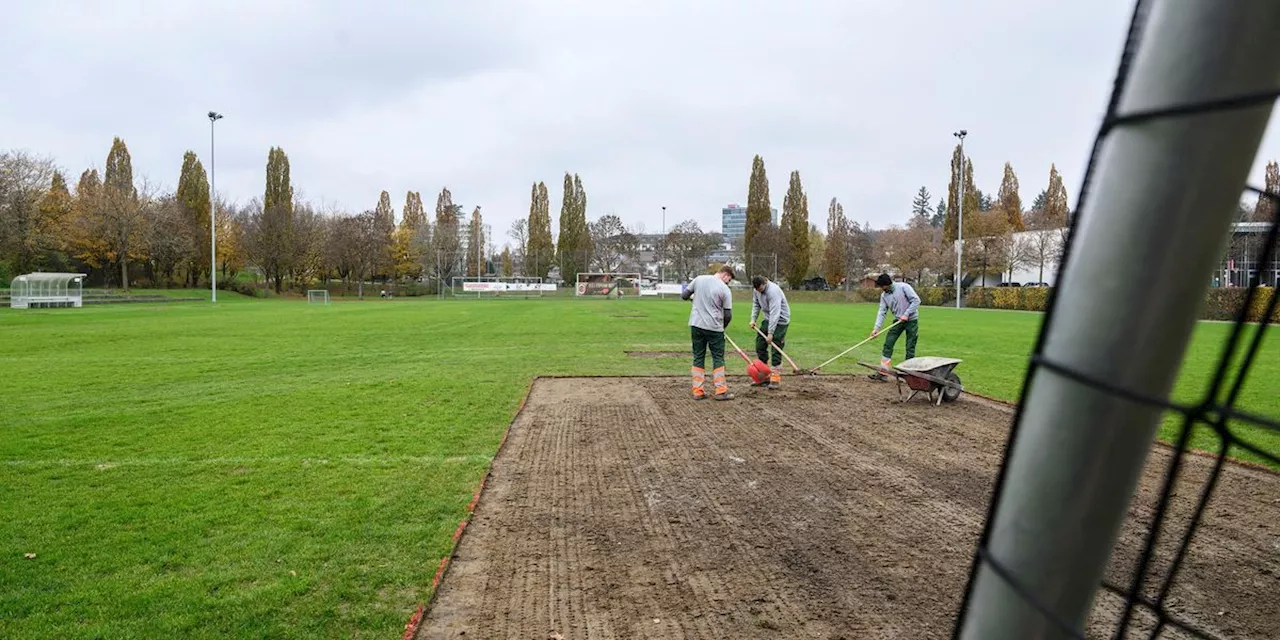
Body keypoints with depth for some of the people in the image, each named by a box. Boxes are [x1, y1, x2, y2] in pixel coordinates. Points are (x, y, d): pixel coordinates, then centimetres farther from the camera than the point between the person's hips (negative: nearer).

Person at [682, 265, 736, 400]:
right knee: (718, 358, 7)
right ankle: (720, 391, 8)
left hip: (696, 325, 4)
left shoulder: (699, 279, 3)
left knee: (698, 358, 10)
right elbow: (728, 315, -6)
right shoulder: (725, 290, -7)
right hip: (714, 328, -4)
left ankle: (698, 391, 10)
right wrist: (723, 326, 13)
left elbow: (684, 295, 8)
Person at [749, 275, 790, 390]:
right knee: (760, 345, 5)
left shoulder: (773, 291, -28)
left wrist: (770, 333, -32)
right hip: (768, 319, 8)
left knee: (776, 349, -11)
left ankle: (776, 378, -4)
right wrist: (753, 319, -3)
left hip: (780, 320, -8)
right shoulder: (756, 290, -3)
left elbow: (775, 313, -31)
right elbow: (756, 304, 12)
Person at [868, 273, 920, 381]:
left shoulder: (903, 287, -16)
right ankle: (883, 372, 0)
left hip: (911, 320, -5)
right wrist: (877, 328, -12)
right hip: (898, 321, 6)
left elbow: (916, 300, -18)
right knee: (888, 345, -2)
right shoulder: (884, 295, 2)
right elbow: (882, 312, -2)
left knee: (910, 348, -3)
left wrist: (906, 314, -22)